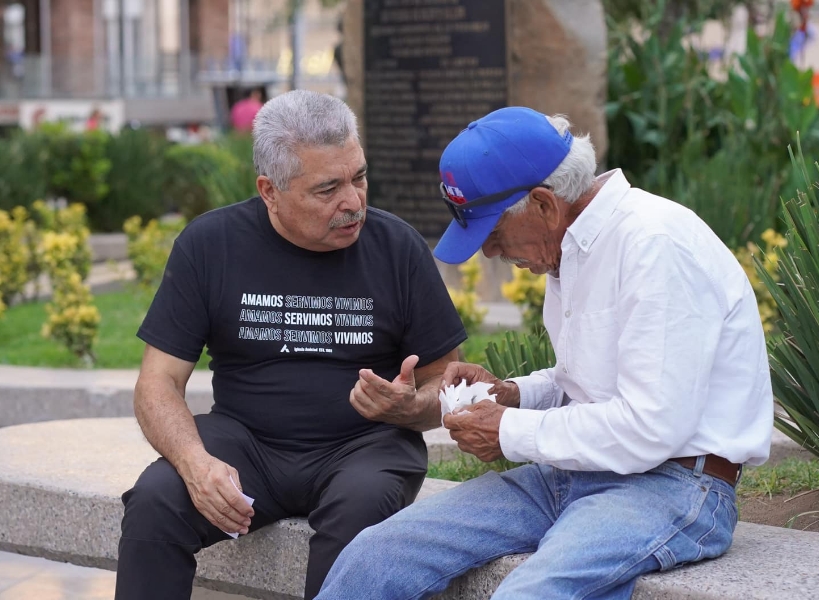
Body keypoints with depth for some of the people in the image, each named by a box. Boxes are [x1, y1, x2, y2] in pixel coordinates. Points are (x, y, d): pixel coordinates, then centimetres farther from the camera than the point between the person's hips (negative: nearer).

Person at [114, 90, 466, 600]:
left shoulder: (398, 247, -3)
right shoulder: (210, 244, -2)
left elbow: (447, 386, 3)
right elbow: (159, 384, -2)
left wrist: (409, 408, -22)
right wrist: (195, 462, -23)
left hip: (364, 443, -1)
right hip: (247, 439, 1)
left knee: (361, 504, -34)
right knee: (154, 500, -28)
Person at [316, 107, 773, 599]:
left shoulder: (658, 245, -18)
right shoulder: (570, 246, 12)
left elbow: (651, 429, -22)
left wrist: (513, 433, -11)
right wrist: (511, 394, 7)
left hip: (672, 483, -9)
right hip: (571, 475, 9)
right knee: (375, 556, -7)